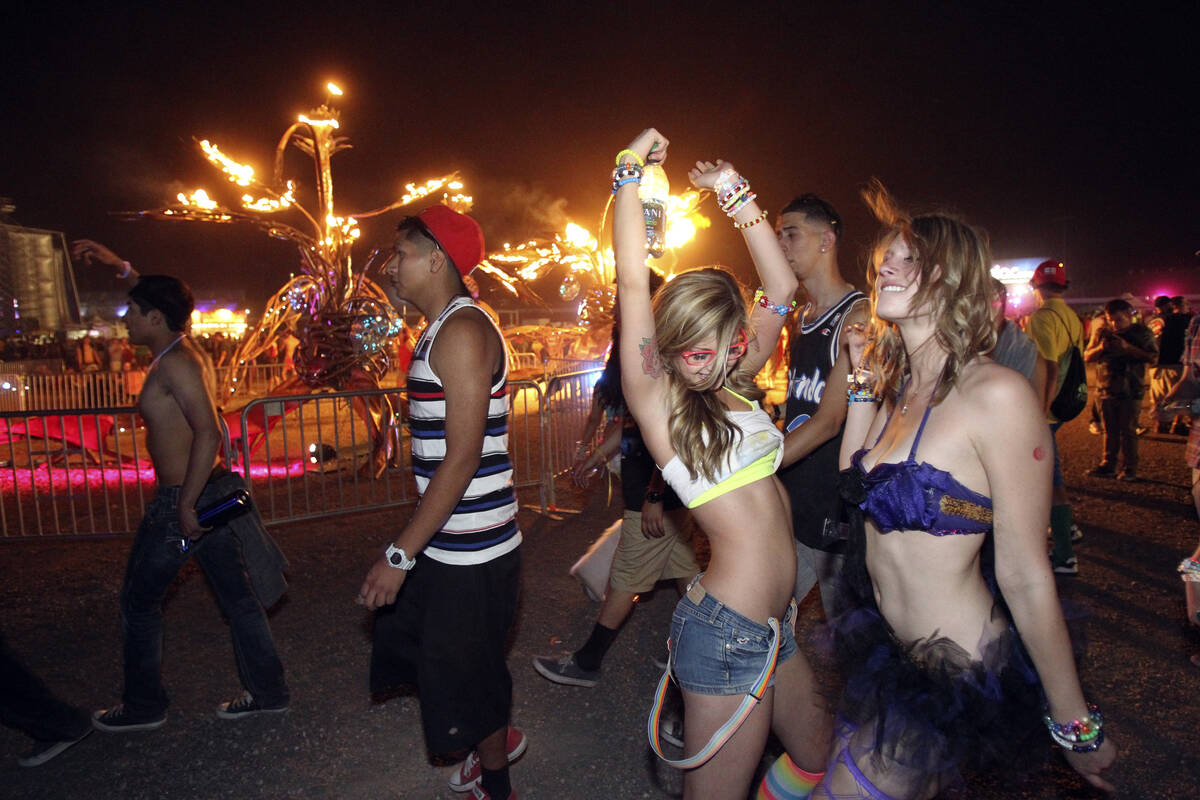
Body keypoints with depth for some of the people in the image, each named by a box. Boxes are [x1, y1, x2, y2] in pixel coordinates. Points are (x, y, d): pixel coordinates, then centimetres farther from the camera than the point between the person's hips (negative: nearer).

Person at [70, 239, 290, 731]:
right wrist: (120, 268, 30)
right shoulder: (186, 349, 9)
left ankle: (143, 706, 26)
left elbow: (208, 435, -28)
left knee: (139, 600, 11)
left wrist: (186, 506, -25)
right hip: (214, 493, 9)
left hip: (180, 501, -9)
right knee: (238, 598, 13)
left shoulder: (174, 363, -18)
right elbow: (163, 300, 32)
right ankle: (267, 693, 22)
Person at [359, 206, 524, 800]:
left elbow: (462, 458, -25)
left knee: (464, 671, 7)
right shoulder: (441, 330, 12)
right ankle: (495, 738, 44)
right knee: (402, 636, 23)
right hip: (448, 543, 10)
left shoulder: (463, 332, -20)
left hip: (472, 550, -10)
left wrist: (400, 554, -24)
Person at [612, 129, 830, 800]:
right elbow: (633, 281, -18)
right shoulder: (656, 397, -10)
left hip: (774, 626, 8)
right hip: (727, 634, -8)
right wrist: (632, 171, -9)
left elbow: (781, 289, 13)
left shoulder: (733, 385, 9)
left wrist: (737, 192, 10)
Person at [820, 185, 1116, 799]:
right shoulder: (899, 388, 3)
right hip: (890, 652, 7)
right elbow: (855, 480, 12)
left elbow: (1025, 575, -19)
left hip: (955, 679, -7)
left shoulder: (995, 394, -21)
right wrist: (864, 379, 8)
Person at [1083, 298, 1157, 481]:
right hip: (1107, 389, 4)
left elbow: (1152, 357, -10)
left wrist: (1128, 348, -19)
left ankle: (1129, 469, 7)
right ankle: (1108, 465, 17)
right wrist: (1100, 348, -10)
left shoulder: (1142, 332, 0)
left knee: (1128, 430, -1)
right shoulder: (1103, 334, 11)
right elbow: (1087, 357, 10)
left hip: (1131, 390, -4)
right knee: (1110, 430, 10)